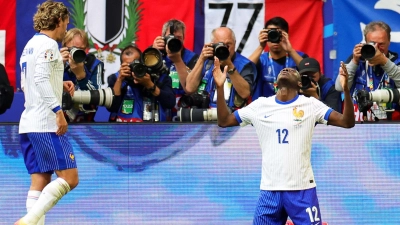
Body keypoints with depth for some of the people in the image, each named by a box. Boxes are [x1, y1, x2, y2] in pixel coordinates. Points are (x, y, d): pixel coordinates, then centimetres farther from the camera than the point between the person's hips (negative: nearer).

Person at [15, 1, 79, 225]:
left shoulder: (31, 44, 20)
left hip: (29, 124, 9)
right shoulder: (48, 44, -9)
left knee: (40, 181, 5)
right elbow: (41, 79, -21)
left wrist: (59, 85, 20)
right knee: (69, 178, -9)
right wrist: (58, 110, -25)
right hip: (47, 124, -9)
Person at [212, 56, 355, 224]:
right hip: (269, 190, 2)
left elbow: (347, 122, -5)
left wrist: (346, 89, -20)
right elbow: (224, 121, 13)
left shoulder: (310, 105, 1)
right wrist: (220, 87, 1)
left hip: (302, 189, -2)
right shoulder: (260, 105, 9)